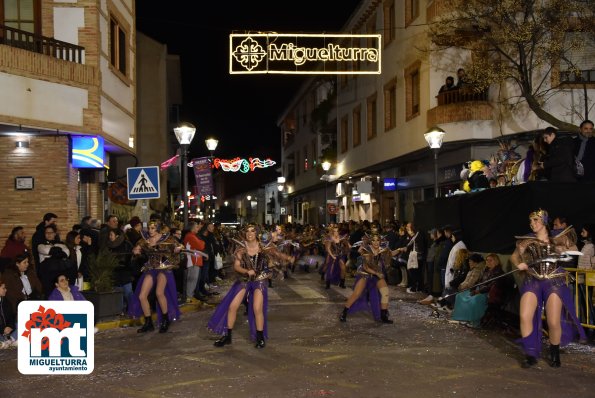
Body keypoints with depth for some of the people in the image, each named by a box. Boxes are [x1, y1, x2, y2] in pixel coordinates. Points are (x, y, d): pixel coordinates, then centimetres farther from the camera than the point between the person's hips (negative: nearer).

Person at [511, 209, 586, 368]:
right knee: (525, 317, -15)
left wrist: (565, 251, -4)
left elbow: (574, 249, 17)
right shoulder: (527, 240, 6)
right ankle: (531, 354, 0)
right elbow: (514, 256, 15)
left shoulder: (558, 238, 4)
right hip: (533, 281, 1)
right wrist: (519, 264, -6)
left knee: (554, 322, -6)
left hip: (554, 282, -1)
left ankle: (555, 354, 21)